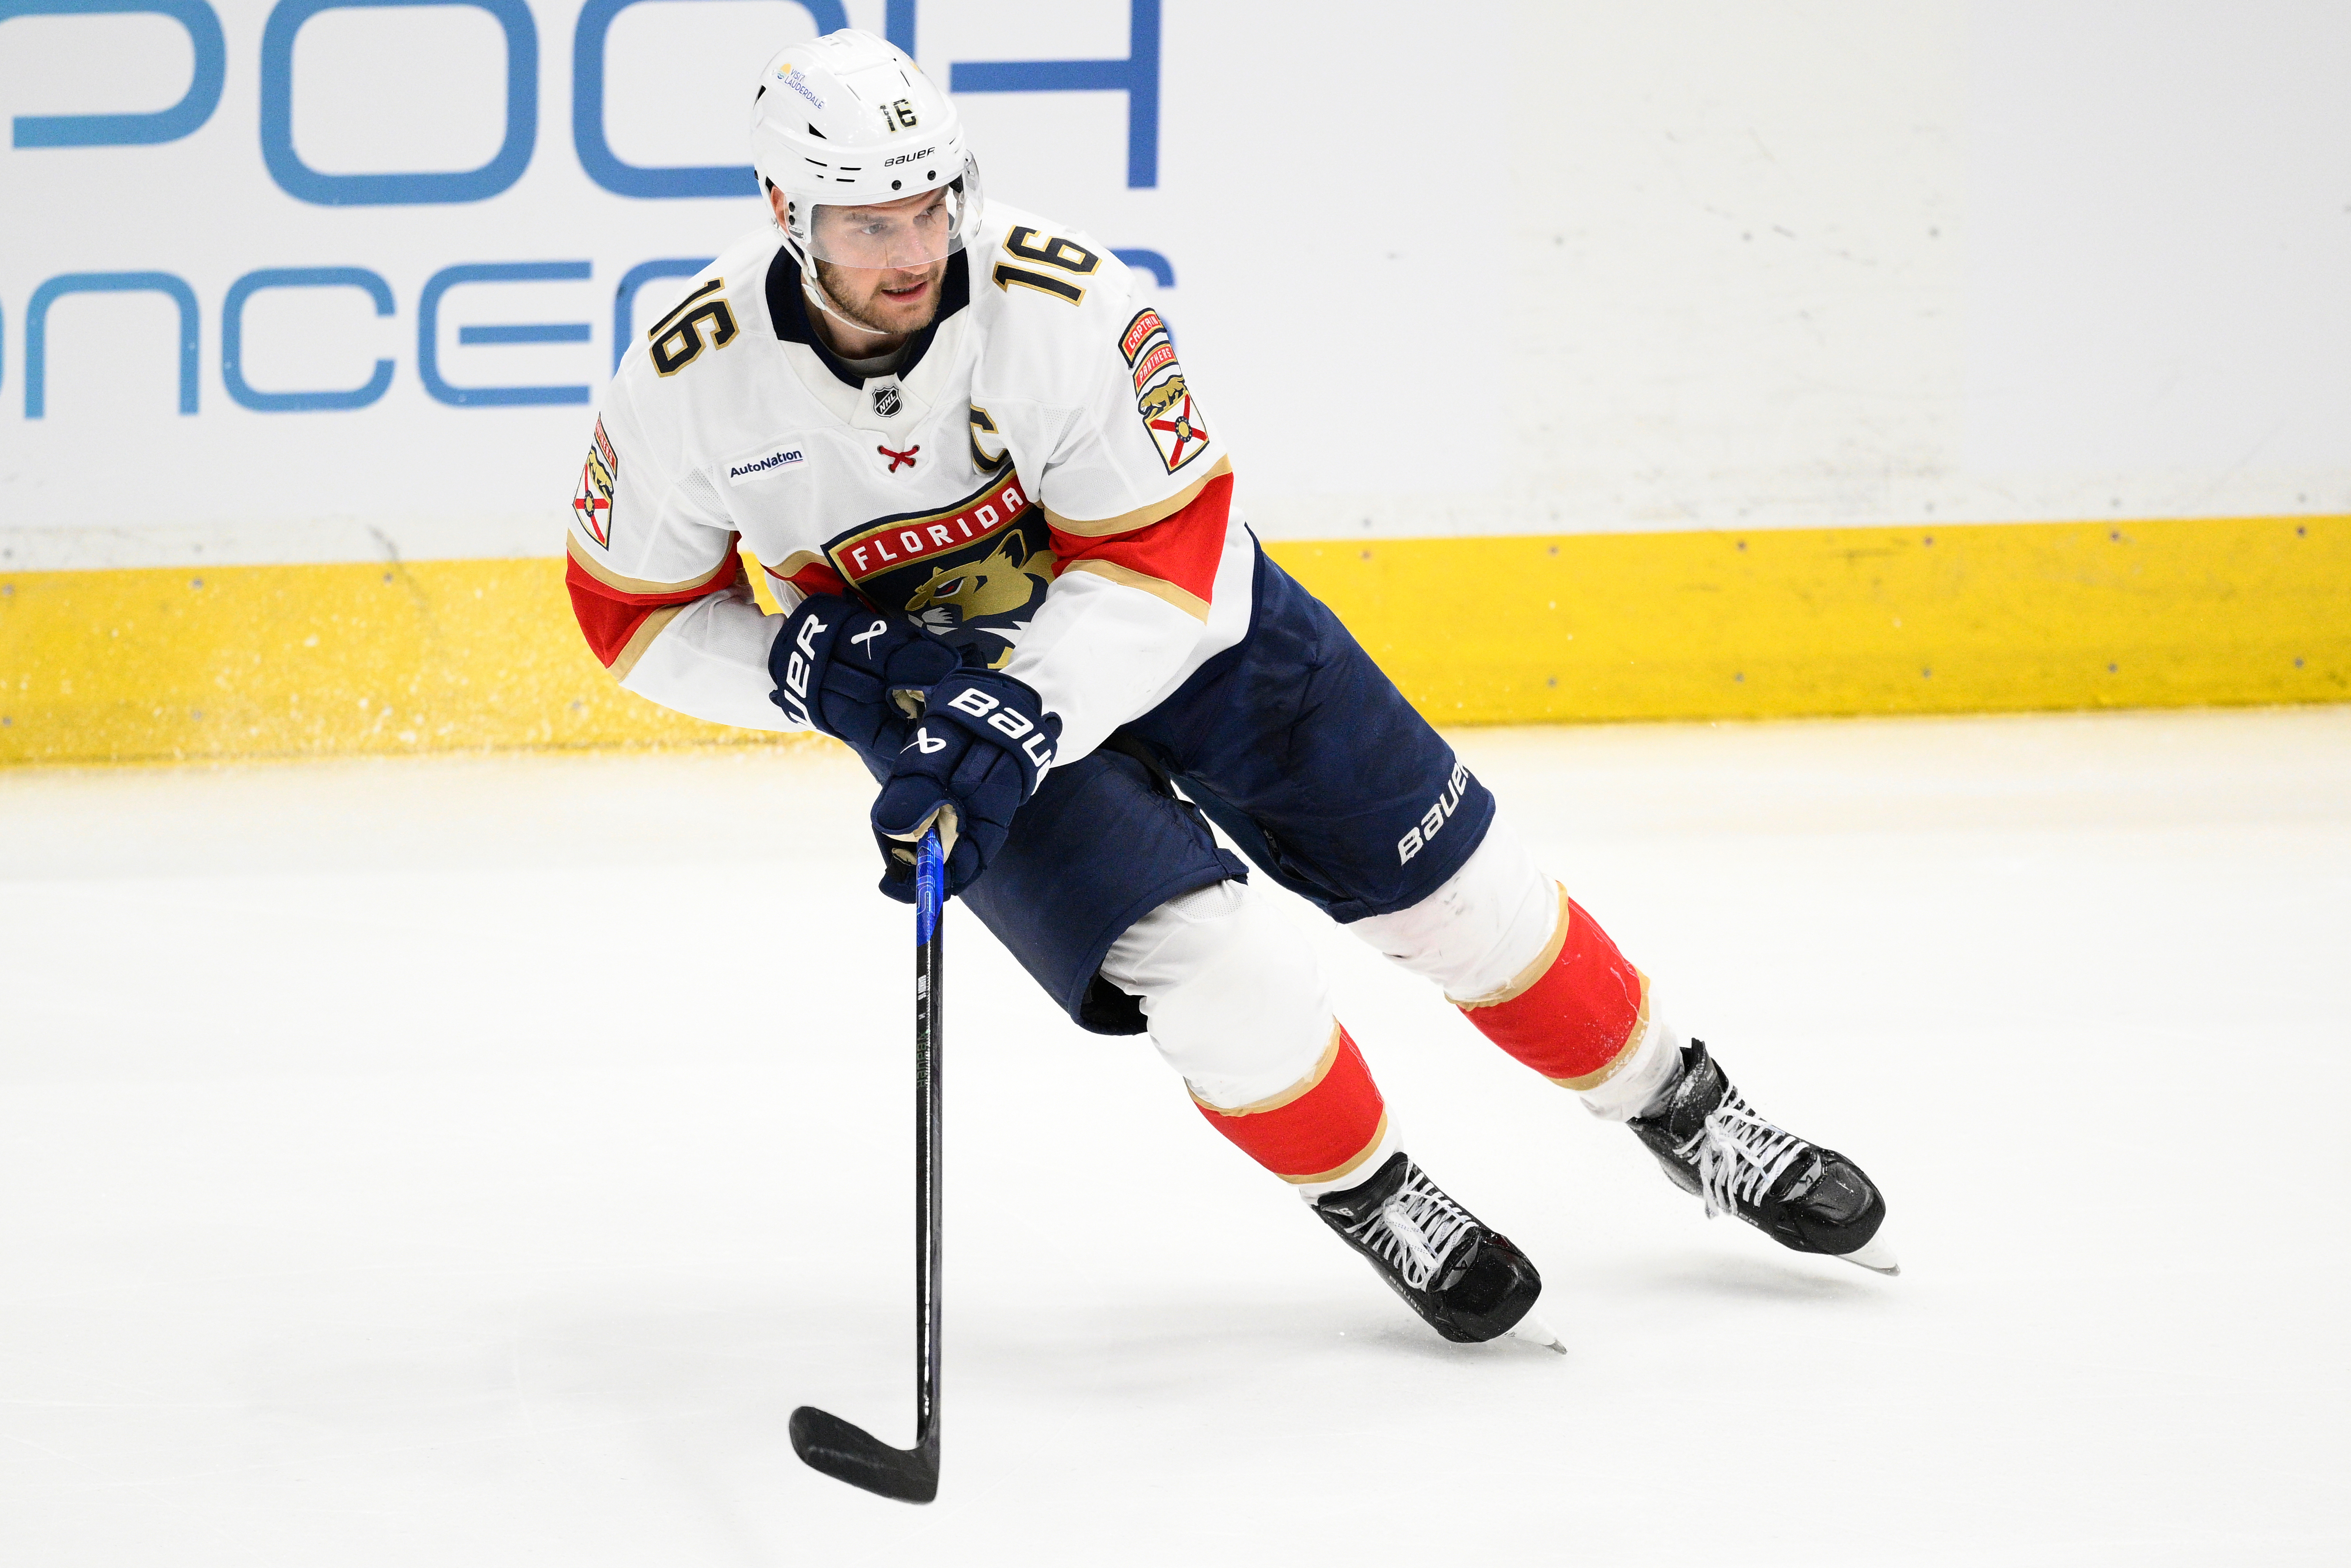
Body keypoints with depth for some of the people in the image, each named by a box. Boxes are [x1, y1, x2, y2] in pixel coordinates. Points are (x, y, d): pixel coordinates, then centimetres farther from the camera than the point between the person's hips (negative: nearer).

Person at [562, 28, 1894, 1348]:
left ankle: (1684, 1111, 23)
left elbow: (1166, 558, -27)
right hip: (932, 684, 0)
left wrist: (1016, 722, -38)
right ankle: (1372, 1201, 6)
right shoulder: (689, 384, -23)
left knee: (1452, 886, 2)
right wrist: (809, 668, -24)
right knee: (1204, 964, -19)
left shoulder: (1065, 303, -30)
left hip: (1175, 623, 0)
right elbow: (638, 611, -8)